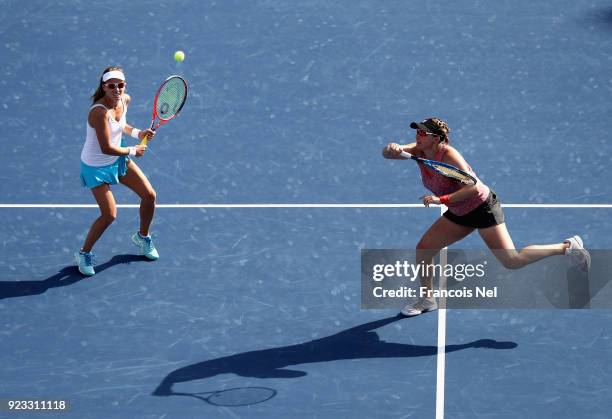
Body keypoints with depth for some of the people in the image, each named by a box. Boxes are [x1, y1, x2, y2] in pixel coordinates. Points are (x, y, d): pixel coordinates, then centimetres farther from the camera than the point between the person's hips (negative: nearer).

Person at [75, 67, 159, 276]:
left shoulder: (125, 100, -9)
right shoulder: (99, 112, -34)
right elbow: (106, 148, -31)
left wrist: (137, 133, -5)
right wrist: (132, 151, -17)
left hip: (118, 159, 8)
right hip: (96, 167, -8)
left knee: (149, 195, 11)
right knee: (109, 215, -13)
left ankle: (142, 236, 39)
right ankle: (84, 254, 11)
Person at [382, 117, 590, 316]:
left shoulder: (448, 155, -27)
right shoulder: (419, 152, -5)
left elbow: (473, 188, -32)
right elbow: (388, 153, -15)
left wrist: (442, 200, -38)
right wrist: (392, 148, -38)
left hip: (483, 208, -8)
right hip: (459, 214, 8)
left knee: (511, 261, -12)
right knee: (423, 249, 4)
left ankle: (567, 246, 1)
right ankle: (427, 300, 21)